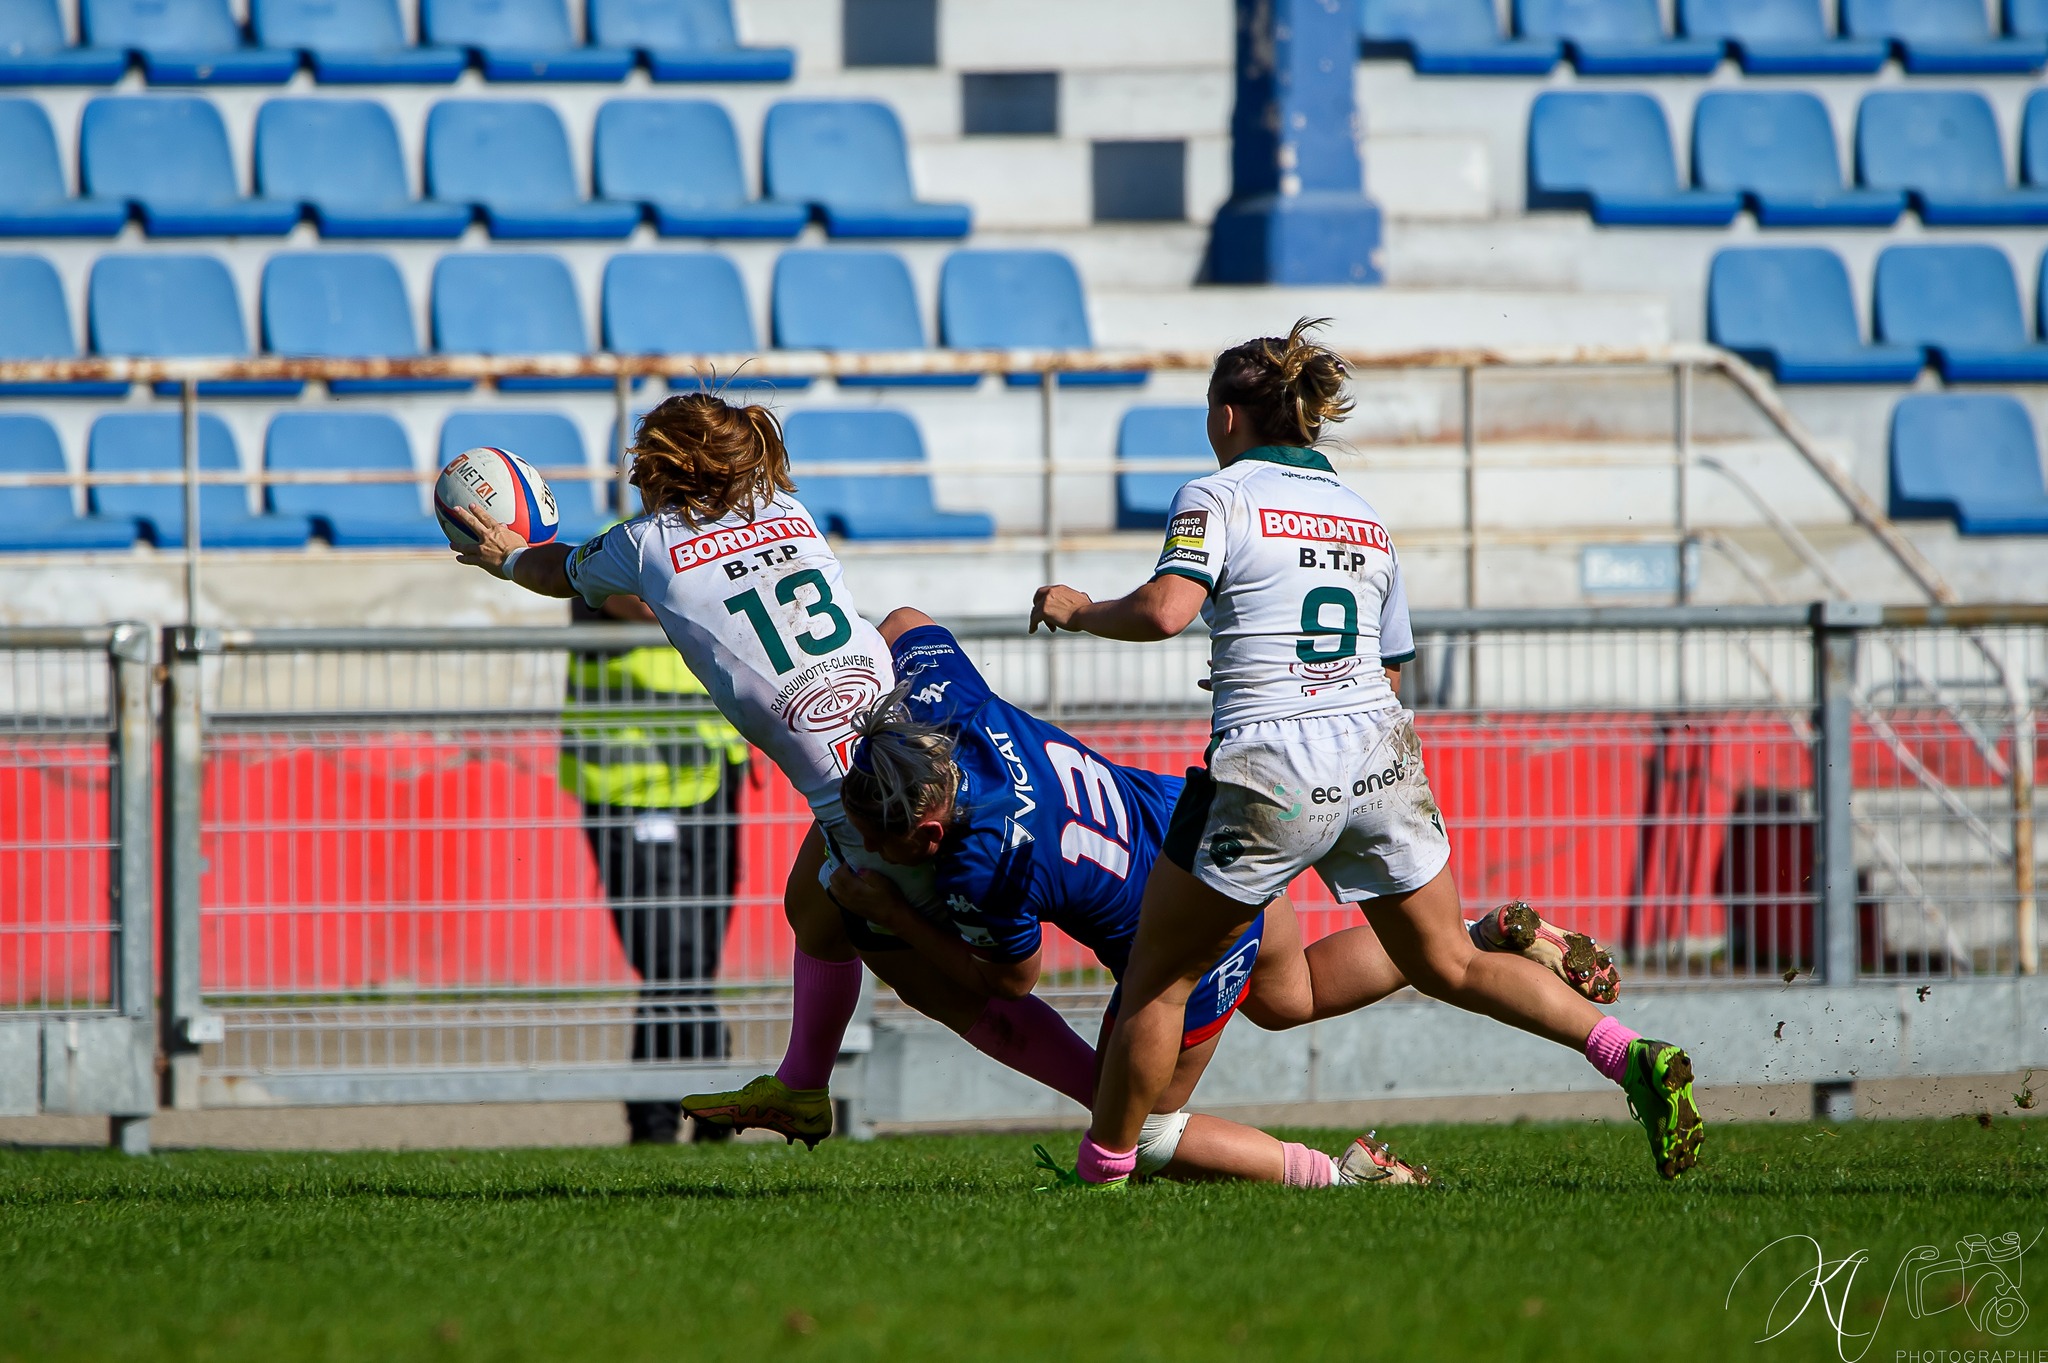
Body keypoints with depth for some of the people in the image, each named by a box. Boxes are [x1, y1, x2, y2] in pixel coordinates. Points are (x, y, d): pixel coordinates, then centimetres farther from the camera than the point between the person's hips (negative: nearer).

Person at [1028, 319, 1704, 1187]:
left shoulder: (1217, 497, -1)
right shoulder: (1365, 519, 17)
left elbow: (1165, 611, -17)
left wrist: (1078, 610, 1)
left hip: (1268, 775, -5)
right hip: (1379, 755, 5)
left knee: (1157, 980, 9)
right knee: (1449, 967, 13)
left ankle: (1102, 1174, 14)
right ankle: (1630, 1057, -6)